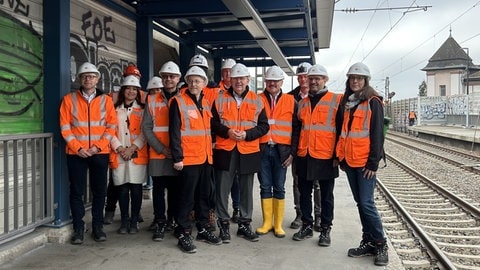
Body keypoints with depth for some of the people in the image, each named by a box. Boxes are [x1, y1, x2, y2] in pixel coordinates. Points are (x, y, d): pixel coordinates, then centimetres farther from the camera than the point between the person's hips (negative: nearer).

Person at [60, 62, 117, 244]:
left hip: (100, 153, 1)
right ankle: (78, 228, 13)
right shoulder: (69, 99, 4)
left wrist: (98, 146, -9)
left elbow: (111, 126, 1)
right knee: (76, 192, 3)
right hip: (76, 153, 0)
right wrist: (77, 148, -10)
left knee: (99, 191, 6)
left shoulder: (106, 100, 5)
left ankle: (97, 227, 18)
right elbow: (65, 127, 0)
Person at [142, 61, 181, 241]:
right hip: (157, 154, 0)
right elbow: (146, 127, 2)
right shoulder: (152, 100, 7)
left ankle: (172, 220, 22)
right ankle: (160, 223, 12)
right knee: (158, 189, 3)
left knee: (175, 189, 8)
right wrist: (161, 148, -8)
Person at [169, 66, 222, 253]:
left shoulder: (206, 103, 14)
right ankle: (183, 234, 9)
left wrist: (210, 152, 16)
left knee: (204, 195, 14)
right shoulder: (178, 102, -6)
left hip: (206, 158, 7)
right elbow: (174, 132, -11)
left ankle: (203, 229, 27)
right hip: (188, 159, -7)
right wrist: (177, 157, -16)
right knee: (187, 198, -1)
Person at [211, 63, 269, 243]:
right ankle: (224, 225, 17)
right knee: (222, 190, 3)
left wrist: (247, 134, -12)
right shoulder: (220, 98, 4)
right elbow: (213, 123, 4)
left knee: (246, 191, 10)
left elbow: (264, 126, 3)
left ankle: (244, 225, 23)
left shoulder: (256, 101, 5)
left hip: (249, 152, 1)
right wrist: (226, 131, -13)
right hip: (224, 151, 0)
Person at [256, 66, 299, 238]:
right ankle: (267, 222, 18)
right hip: (262, 149, 1)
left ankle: (278, 225, 16)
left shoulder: (291, 102, 5)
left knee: (279, 188, 6)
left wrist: (293, 152, -3)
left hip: (281, 151, 0)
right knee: (265, 187, 7)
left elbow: (296, 128, 4)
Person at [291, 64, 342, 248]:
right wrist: (293, 151, 10)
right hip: (304, 156, 5)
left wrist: (337, 155, -9)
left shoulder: (336, 100, -2)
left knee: (326, 196, 7)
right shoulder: (302, 103, 12)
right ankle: (307, 226, 25)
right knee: (304, 193, 12)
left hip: (326, 157, -4)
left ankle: (325, 229, 19)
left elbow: (340, 129, -5)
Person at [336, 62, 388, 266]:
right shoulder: (347, 102, 14)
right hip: (349, 161, 6)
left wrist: (373, 162, -13)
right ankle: (368, 242, 20)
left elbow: (377, 134, -9)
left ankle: (381, 245, 7)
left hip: (365, 162, -6)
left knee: (367, 203, -8)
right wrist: (341, 156, 13)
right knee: (360, 203, 10)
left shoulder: (373, 102, -5)